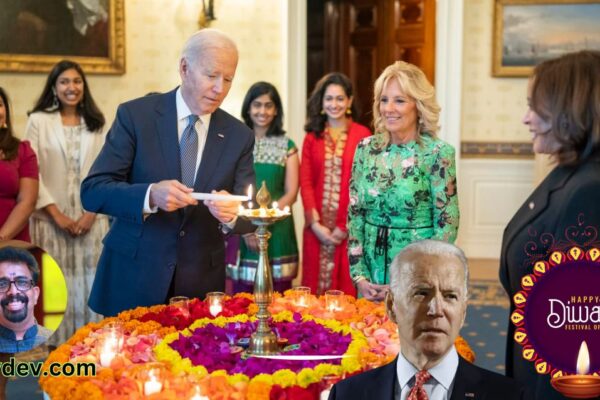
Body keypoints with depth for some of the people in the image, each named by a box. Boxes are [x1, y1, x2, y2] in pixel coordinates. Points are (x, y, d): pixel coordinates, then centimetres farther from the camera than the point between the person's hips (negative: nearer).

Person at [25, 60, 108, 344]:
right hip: (51, 220, -2)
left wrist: (91, 213, -6)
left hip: (91, 219, 2)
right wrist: (57, 214, -9)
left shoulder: (96, 124, 10)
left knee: (90, 284, 2)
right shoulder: (38, 121, 3)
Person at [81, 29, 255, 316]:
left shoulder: (239, 136, 1)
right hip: (132, 279, -2)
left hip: (201, 284, 2)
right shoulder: (135, 115, -7)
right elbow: (92, 191, -11)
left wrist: (232, 213, -24)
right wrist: (151, 195, -28)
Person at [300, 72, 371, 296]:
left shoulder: (362, 135, -1)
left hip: (349, 227, -3)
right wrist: (315, 223, -7)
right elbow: (305, 182, 4)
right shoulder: (312, 137, 10)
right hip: (317, 227, 3)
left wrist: (346, 226, -11)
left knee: (346, 286, 1)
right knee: (314, 285, 6)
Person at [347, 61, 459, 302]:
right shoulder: (366, 149, 1)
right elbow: (354, 216, 5)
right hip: (372, 274, 4)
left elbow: (447, 226, -11)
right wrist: (359, 275, -4)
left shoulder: (438, 153, -11)